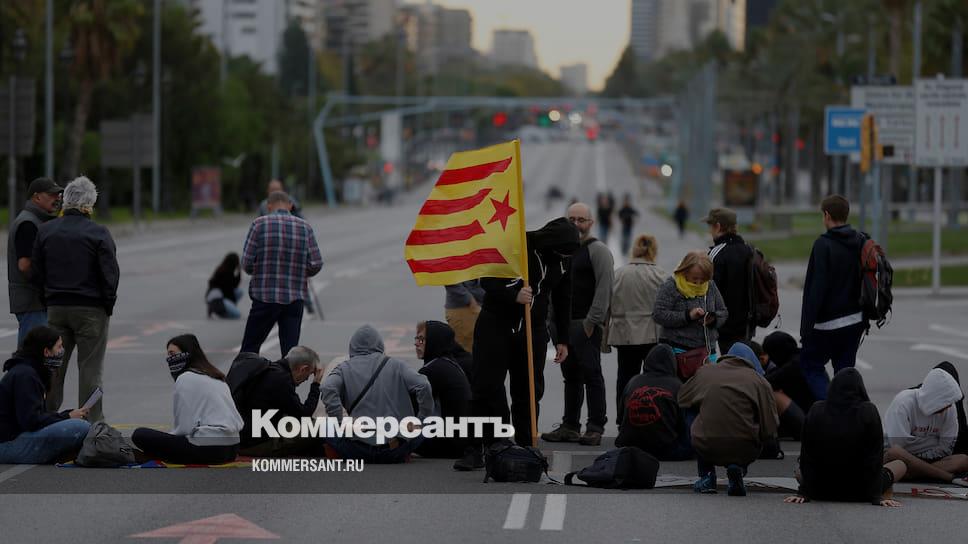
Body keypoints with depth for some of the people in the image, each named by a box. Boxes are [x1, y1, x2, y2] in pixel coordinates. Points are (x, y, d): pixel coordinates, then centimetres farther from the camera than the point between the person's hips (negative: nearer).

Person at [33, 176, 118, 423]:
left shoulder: (45, 231, 3)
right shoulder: (98, 233, -10)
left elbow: (36, 273, 5)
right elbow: (110, 273, -11)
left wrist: (50, 294, 13)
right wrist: (109, 303, 1)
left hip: (56, 308, 4)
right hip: (91, 309, -4)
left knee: (54, 367, 11)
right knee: (90, 368, 0)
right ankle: (91, 421, 1)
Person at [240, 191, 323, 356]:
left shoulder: (259, 225, -5)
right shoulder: (305, 227, 2)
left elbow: (247, 264, -7)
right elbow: (315, 265, 0)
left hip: (265, 296, -2)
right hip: (295, 298, 2)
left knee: (250, 348, 6)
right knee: (290, 349, 5)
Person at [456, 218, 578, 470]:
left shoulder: (564, 260, 1)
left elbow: (562, 301, 12)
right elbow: (487, 280, -14)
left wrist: (562, 340, 13)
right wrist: (513, 295, -31)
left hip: (533, 329, 4)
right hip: (496, 324, -4)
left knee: (529, 391, 2)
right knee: (485, 388, -5)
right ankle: (476, 451, 0)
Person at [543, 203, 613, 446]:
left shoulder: (598, 251, -6)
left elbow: (604, 288, -14)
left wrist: (592, 321, -19)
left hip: (586, 324, -8)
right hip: (565, 324, 8)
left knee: (591, 374, -7)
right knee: (571, 376, 11)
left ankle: (595, 428, -6)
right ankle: (570, 426, 16)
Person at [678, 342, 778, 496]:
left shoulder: (704, 372, 9)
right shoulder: (759, 381, 3)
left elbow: (680, 402, 23)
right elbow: (770, 432, -2)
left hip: (706, 449, 1)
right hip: (744, 452, -1)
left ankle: (706, 476, 22)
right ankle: (738, 468, 5)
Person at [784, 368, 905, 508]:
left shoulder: (816, 411, -13)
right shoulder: (868, 412, -19)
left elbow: (806, 456, -9)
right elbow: (875, 457, -17)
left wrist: (803, 493, -4)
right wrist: (877, 496, -12)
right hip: (859, 491, -2)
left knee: (800, 472, 36)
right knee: (900, 465, 24)